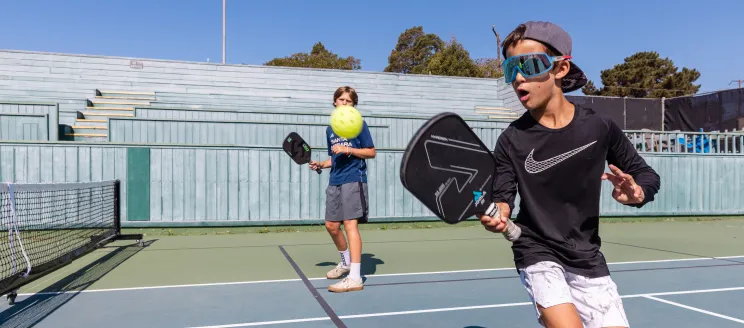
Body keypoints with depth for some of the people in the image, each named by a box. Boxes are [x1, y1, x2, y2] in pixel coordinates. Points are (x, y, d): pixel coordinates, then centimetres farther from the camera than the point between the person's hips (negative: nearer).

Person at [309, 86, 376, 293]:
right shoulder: (330, 129, 17)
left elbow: (371, 152, -4)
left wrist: (348, 150, -16)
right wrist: (320, 164, 5)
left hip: (353, 180, -7)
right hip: (335, 182, 7)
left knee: (350, 224, -14)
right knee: (331, 225, 11)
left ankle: (355, 278, -15)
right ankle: (346, 262, 34)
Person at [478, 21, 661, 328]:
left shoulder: (598, 127, -8)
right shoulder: (512, 140, -11)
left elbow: (646, 173, 4)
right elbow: (503, 196, -9)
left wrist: (637, 193, -17)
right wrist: (497, 213, -32)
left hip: (587, 259, 3)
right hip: (539, 254, -2)